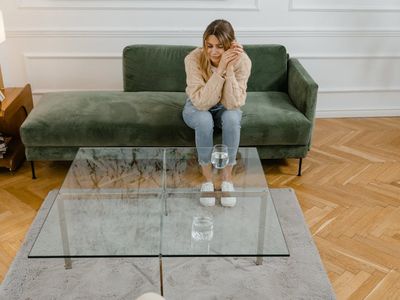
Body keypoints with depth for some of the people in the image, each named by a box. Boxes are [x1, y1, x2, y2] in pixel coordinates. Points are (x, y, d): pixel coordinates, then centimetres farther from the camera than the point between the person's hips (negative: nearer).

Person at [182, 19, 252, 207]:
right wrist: (220, 70, -45)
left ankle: (227, 177, -17)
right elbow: (201, 102, -37)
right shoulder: (194, 59, -29)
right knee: (204, 120, -35)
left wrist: (229, 69, -42)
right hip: (197, 108, -1)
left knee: (232, 118, -33)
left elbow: (233, 104, -32)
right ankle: (207, 178, -16)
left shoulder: (242, 61, -26)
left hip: (224, 108, 1)